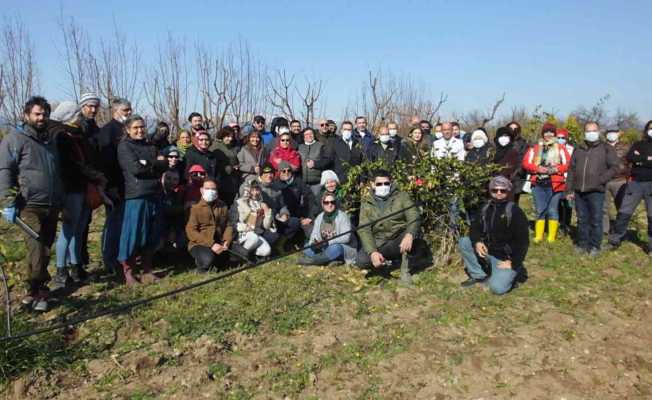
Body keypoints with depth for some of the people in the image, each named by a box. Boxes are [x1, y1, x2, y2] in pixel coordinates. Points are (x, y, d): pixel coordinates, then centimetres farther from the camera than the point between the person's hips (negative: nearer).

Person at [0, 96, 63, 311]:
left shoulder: (52, 138, 18)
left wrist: (62, 200, 22)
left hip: (52, 205, 6)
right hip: (30, 205, -6)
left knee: (45, 249, 12)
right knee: (36, 249, -15)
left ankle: (35, 288, 24)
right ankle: (34, 291, -3)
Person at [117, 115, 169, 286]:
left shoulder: (150, 146, 19)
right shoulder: (124, 146, 0)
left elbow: (164, 165, 7)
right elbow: (135, 168, -14)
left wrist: (146, 164, -7)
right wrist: (155, 163, -2)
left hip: (154, 195, 6)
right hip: (136, 196, -6)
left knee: (152, 235, 8)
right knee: (133, 234, -4)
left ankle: (147, 271, 19)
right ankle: (128, 272, 6)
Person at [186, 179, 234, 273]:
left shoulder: (223, 206, 10)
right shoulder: (196, 208, -4)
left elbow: (228, 225, 7)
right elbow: (191, 231, -13)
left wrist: (227, 242, -13)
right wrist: (210, 244, -21)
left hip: (219, 243, 5)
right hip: (199, 244, -4)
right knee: (208, 259, -34)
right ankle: (201, 267, 3)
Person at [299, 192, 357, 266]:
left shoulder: (342, 216, -11)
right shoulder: (319, 217, 7)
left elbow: (346, 237, -20)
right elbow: (314, 235, 1)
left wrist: (328, 242, -30)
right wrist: (313, 243, -23)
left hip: (343, 248, -6)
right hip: (325, 248, 6)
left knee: (335, 248, -38)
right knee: (307, 248, -14)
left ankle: (312, 260, -32)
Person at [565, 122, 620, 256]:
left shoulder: (606, 149, 3)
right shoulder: (578, 149, 15)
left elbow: (615, 167, -3)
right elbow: (571, 170, 14)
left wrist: (601, 180, -12)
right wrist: (569, 190, 10)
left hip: (596, 191, -4)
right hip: (579, 191, 4)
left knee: (596, 220, -1)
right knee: (582, 220, 10)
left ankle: (595, 246, 8)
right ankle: (582, 244, 19)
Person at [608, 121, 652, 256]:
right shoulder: (638, 144, 11)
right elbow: (629, 157, -7)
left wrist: (640, 160, -10)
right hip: (635, 183, 1)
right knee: (623, 213, 1)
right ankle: (614, 241, 11)